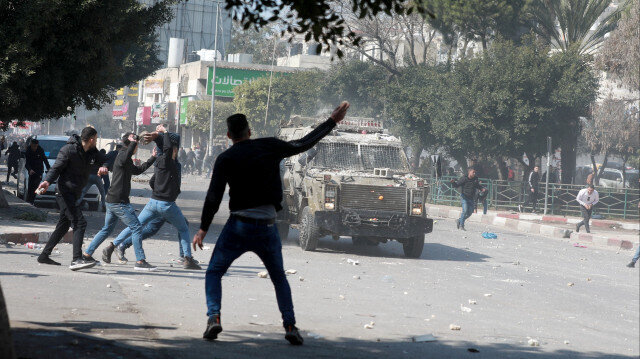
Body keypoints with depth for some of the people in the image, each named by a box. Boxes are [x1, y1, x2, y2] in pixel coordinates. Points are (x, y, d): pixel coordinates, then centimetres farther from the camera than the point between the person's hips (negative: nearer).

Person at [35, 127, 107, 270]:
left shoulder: (92, 152, 10)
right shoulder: (68, 150, -13)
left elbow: (103, 160, 13)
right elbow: (56, 168, -13)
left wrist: (104, 167, -12)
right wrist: (47, 181, -31)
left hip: (74, 194, 9)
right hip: (64, 192, -9)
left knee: (63, 226, 16)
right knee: (80, 223, -19)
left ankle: (44, 255, 27)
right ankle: (76, 260, -26)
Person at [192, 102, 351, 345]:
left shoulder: (226, 159, -4)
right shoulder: (270, 147, 1)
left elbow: (213, 197, -9)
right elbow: (304, 144, 9)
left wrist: (203, 229, -3)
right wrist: (332, 121, 19)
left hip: (238, 227, -2)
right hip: (267, 227, 2)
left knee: (214, 272, 13)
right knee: (279, 278, 18)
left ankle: (214, 317, -8)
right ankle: (290, 326, 5)